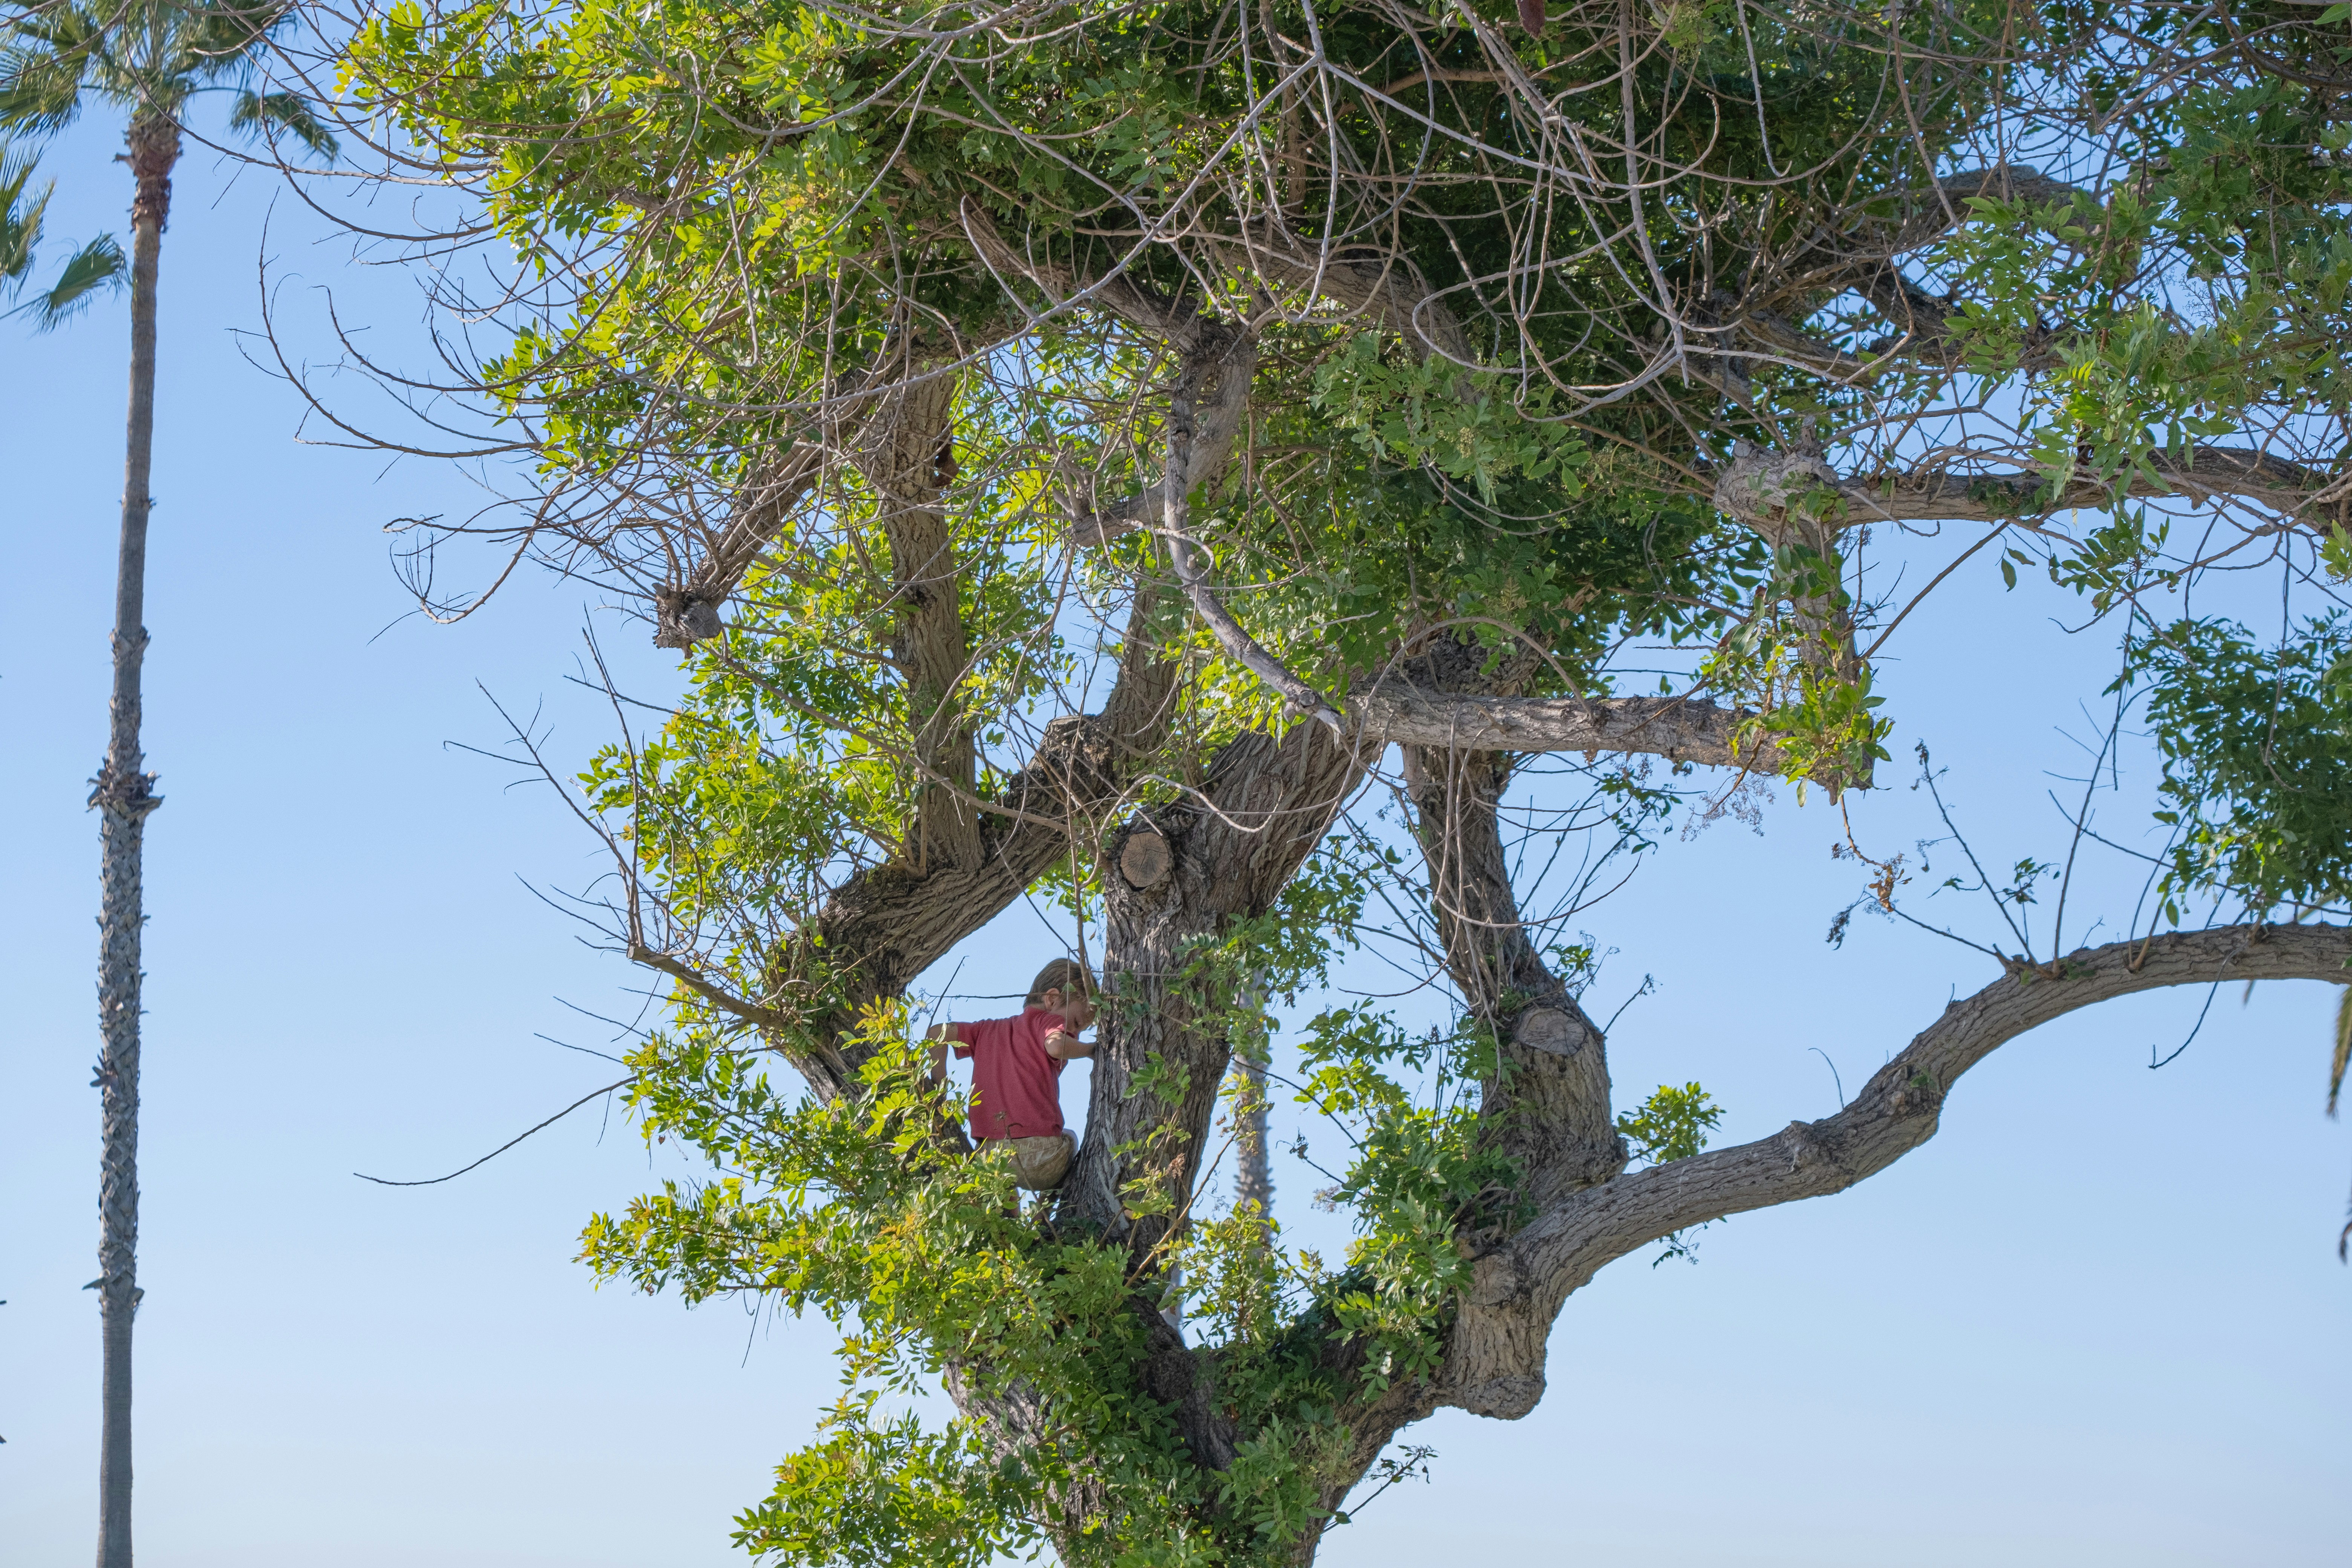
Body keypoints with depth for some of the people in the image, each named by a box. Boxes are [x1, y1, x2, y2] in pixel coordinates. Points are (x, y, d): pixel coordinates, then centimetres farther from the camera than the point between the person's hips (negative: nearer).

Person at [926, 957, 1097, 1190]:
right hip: (1039, 1150, -5)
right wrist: (1091, 1049, 1)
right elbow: (1055, 1046, -16)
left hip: (989, 1155, 5)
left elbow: (937, 1033, 22)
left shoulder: (989, 1029, 25)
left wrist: (939, 1085, 20)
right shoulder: (1050, 1021, 6)